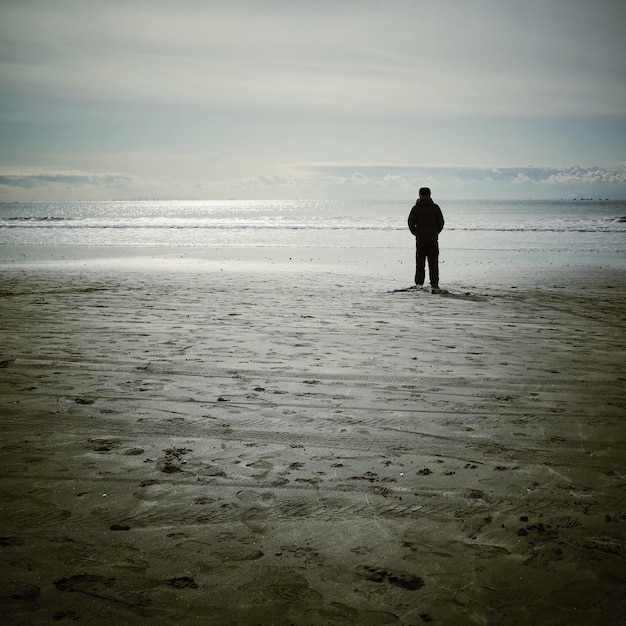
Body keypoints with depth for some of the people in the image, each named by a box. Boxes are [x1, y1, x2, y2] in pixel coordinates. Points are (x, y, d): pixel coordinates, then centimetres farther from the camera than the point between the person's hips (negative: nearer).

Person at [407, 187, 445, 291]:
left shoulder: (415, 208, -1)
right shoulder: (435, 207, -1)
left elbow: (411, 223, -1)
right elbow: (441, 223, 1)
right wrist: (435, 233, 13)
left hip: (420, 239, 0)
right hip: (433, 239, 0)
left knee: (420, 263, 3)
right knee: (433, 263, 4)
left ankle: (419, 283, -1)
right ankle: (434, 283, 3)